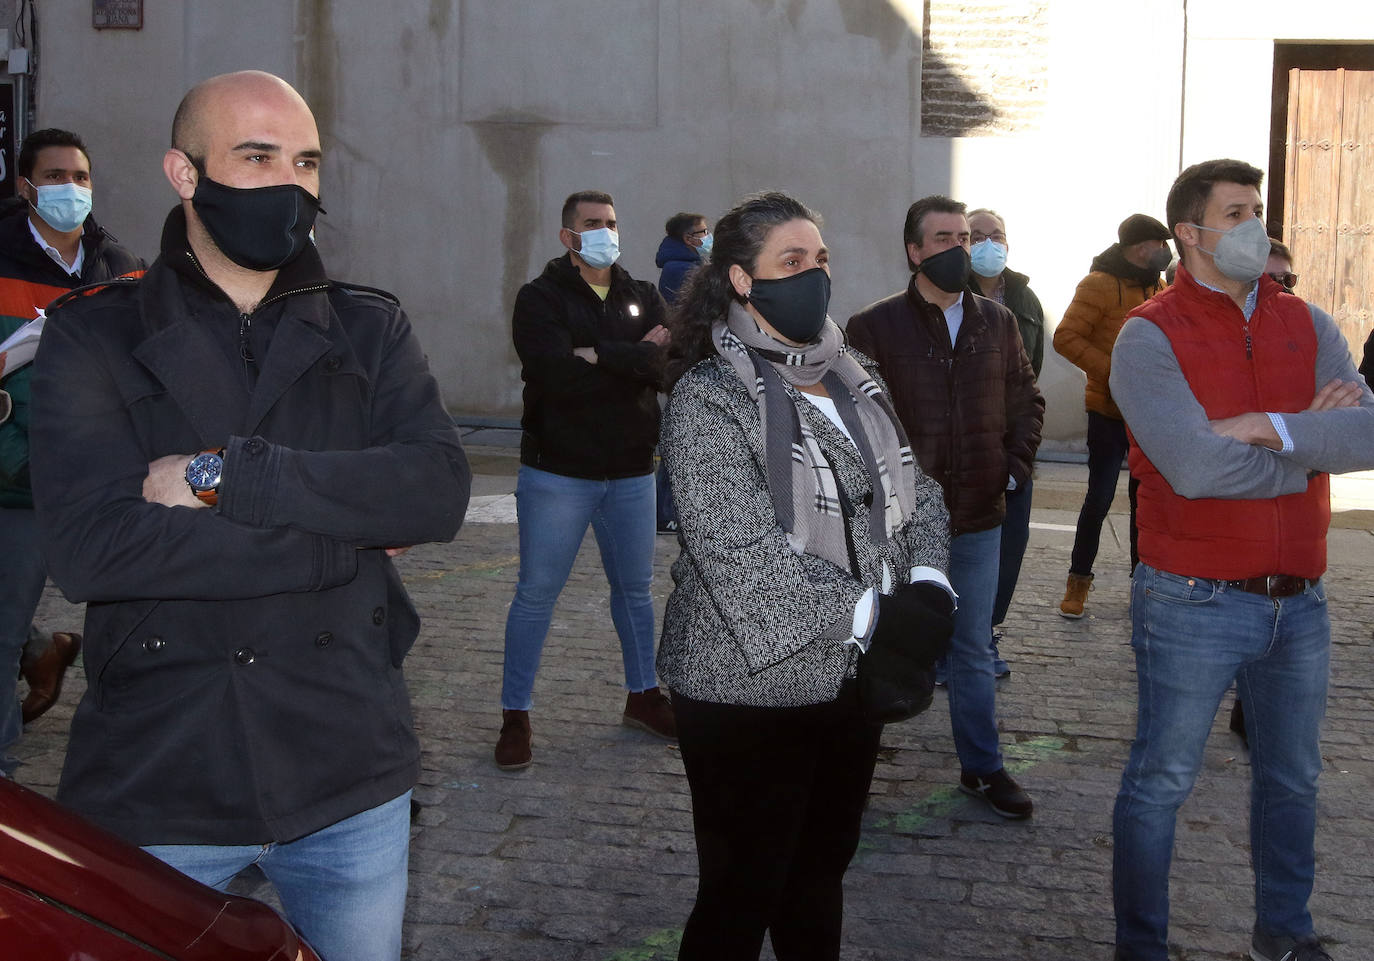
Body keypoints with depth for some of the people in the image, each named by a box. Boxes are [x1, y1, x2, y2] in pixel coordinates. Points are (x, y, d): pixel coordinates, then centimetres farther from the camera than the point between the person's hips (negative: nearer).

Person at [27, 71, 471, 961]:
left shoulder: (371, 330, 5)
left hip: (350, 780, 2)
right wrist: (347, 530, -16)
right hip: (154, 784, -2)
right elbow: (87, 547, -18)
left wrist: (219, 474, -20)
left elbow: (439, 490, -13)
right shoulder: (93, 337, -2)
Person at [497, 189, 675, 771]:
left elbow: (669, 364, -10)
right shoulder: (540, 298, -5)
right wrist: (634, 357, -15)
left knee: (635, 587, 15)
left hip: (631, 472, 4)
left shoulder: (642, 298, 8)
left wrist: (598, 356, -18)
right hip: (557, 471, -4)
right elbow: (555, 374, -23)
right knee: (537, 593, 0)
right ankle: (515, 717, 9)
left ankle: (643, 695, 32)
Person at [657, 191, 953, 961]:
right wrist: (874, 616, -22)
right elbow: (744, 555, -22)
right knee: (743, 895, 5)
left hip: (854, 676, 7)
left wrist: (928, 585, -10)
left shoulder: (854, 379, 9)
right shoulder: (711, 396, -13)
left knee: (822, 873, 20)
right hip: (752, 688, -6)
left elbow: (919, 491, 9)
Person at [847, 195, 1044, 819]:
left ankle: (982, 768, 26)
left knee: (973, 649, 13)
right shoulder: (874, 327, -7)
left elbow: (1027, 400, 16)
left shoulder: (997, 323, 6)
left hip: (978, 516, 3)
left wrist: (1016, 465, 4)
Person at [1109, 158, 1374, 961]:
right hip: (1195, 603, -5)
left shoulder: (1308, 325, 5)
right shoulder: (1150, 337, -11)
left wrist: (1270, 429, -21)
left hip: (1299, 600, 6)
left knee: (1292, 779, 20)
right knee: (1161, 783, 6)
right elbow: (1194, 466, -23)